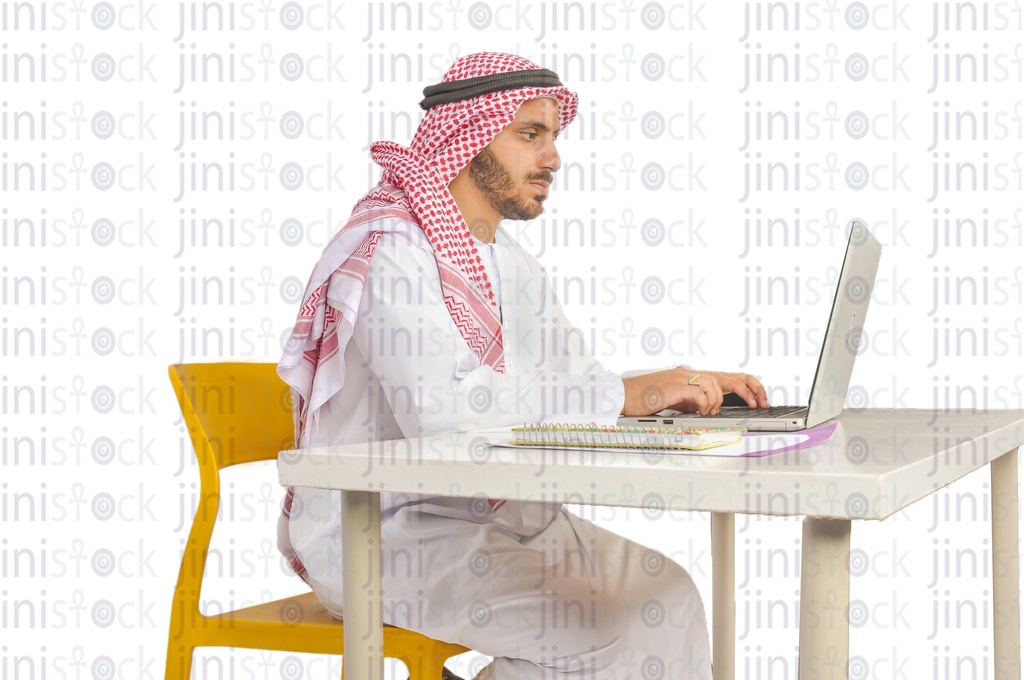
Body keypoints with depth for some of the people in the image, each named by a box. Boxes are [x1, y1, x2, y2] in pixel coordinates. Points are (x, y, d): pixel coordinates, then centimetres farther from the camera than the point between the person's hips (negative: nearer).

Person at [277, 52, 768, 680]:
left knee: (665, 597, -4)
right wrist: (627, 395, -28)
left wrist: (685, 391, -6)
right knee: (614, 624, -20)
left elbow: (572, 384, 13)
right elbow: (442, 402, -31)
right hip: (374, 534, -9)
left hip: (480, 513, 9)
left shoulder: (507, 261, 14)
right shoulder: (387, 249, -17)